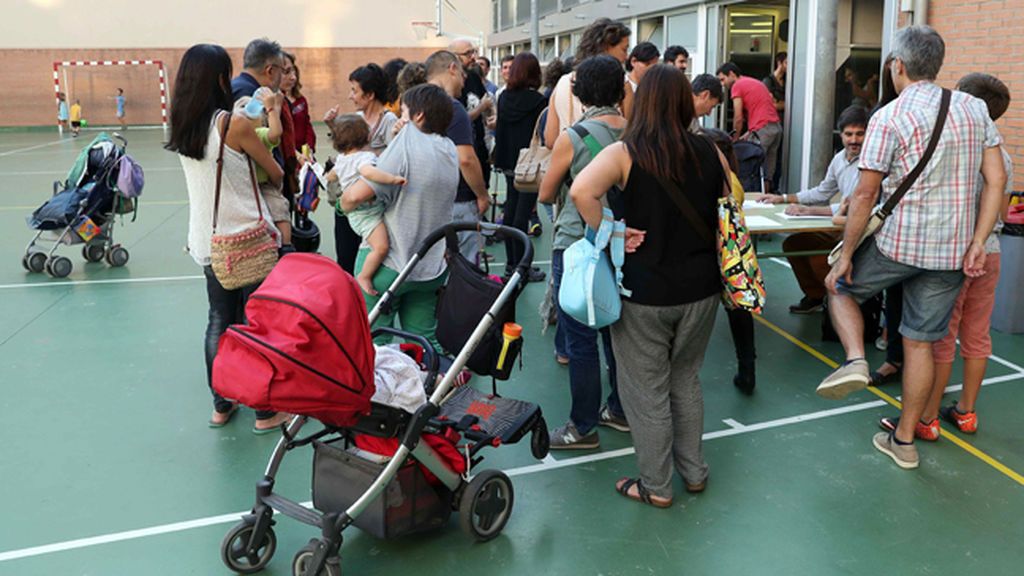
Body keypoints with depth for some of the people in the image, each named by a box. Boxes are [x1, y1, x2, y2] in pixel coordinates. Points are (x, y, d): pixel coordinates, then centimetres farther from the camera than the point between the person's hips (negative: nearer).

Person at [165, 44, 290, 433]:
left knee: (219, 321, 16)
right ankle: (266, 411, 12)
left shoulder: (182, 126, 4)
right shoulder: (234, 123, -15)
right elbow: (276, 174, -6)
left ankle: (221, 405, 26)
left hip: (207, 241, 6)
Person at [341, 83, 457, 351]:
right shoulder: (450, 151, 7)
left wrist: (344, 203, -1)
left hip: (389, 264, -7)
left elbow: (356, 195, -21)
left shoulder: (408, 143, -16)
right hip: (432, 266, 7)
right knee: (425, 339, 17)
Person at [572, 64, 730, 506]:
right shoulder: (710, 153, 0)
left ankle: (655, 486, 22)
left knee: (646, 390, 10)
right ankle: (693, 471, 34)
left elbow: (581, 190, -30)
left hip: (644, 292, -4)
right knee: (686, 380, 22)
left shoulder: (624, 153, -12)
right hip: (701, 287, 5)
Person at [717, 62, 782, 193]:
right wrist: (749, 133, 19)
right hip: (776, 126, 8)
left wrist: (735, 138, 7)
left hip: (762, 129, -8)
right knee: (768, 166, 10)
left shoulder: (737, 86, -1)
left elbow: (738, 118, -5)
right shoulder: (756, 82, 25)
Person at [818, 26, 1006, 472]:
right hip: (952, 252, 5)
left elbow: (865, 194, -12)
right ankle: (904, 440, 21)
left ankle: (855, 360, 0)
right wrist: (977, 243, 2)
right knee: (920, 343, 12)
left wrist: (845, 256, -6)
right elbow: (996, 180, 2)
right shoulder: (975, 109, 6)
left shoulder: (889, 117, -10)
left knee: (841, 285, 23)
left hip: (898, 243, -5)